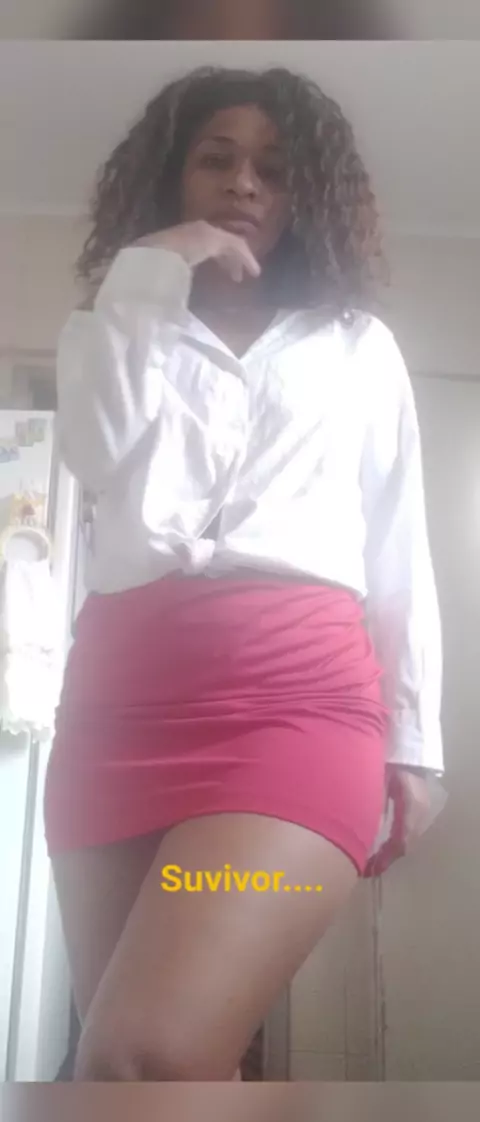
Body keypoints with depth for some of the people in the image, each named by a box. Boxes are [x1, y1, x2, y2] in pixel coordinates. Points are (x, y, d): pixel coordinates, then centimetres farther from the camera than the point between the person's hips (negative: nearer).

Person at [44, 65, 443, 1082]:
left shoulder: (361, 344, 20)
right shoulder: (118, 331, 21)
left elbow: (400, 550, 16)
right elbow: (101, 457, -1)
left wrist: (413, 736, 10)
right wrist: (145, 275, 3)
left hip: (300, 690, -2)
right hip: (122, 690, 3)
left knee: (145, 1057, -22)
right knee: (116, 1053, 6)